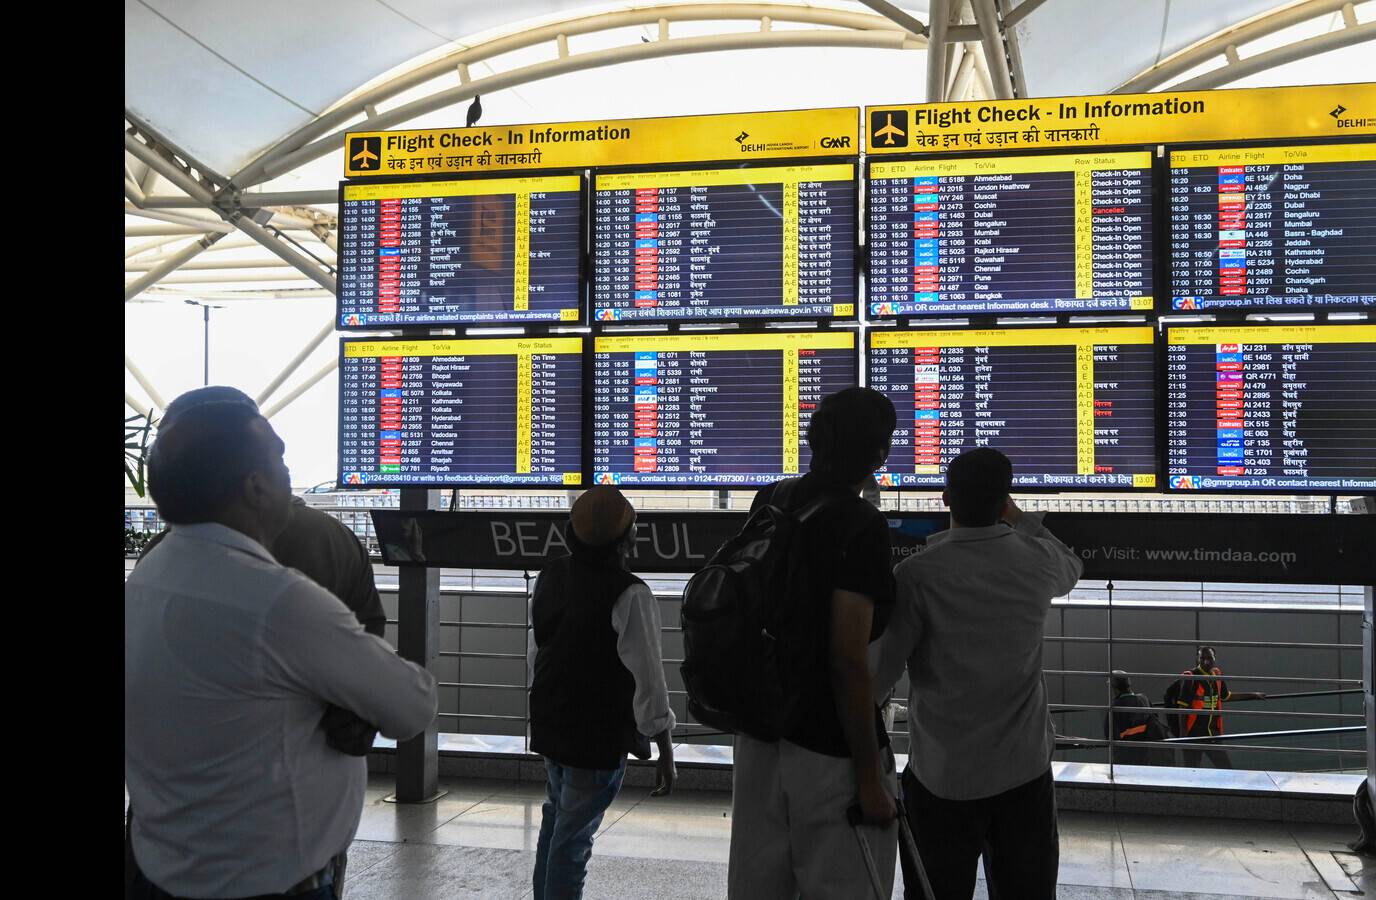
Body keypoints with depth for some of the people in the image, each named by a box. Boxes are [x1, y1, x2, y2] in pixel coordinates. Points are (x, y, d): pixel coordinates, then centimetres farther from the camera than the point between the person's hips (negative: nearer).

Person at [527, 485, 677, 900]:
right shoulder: (630, 595, -21)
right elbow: (648, 679, -21)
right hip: (599, 738, -7)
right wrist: (666, 752, -13)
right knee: (573, 838, 2)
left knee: (556, 819, 25)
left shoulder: (549, 576, 1)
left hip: (549, 726, 7)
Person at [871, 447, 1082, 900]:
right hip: (1025, 770, 3)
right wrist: (1020, 519, 30)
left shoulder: (919, 573, -17)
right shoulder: (1035, 560, -5)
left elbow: (878, 671, -14)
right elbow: (1070, 568, 22)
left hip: (942, 774, -3)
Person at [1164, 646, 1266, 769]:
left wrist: (1253, 694, 31)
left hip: (1213, 734, 6)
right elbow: (1182, 708, -14)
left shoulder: (1217, 676, 6)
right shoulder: (1190, 679, -14)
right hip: (1193, 735, -6)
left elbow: (1227, 696, 25)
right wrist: (1182, 735, -18)